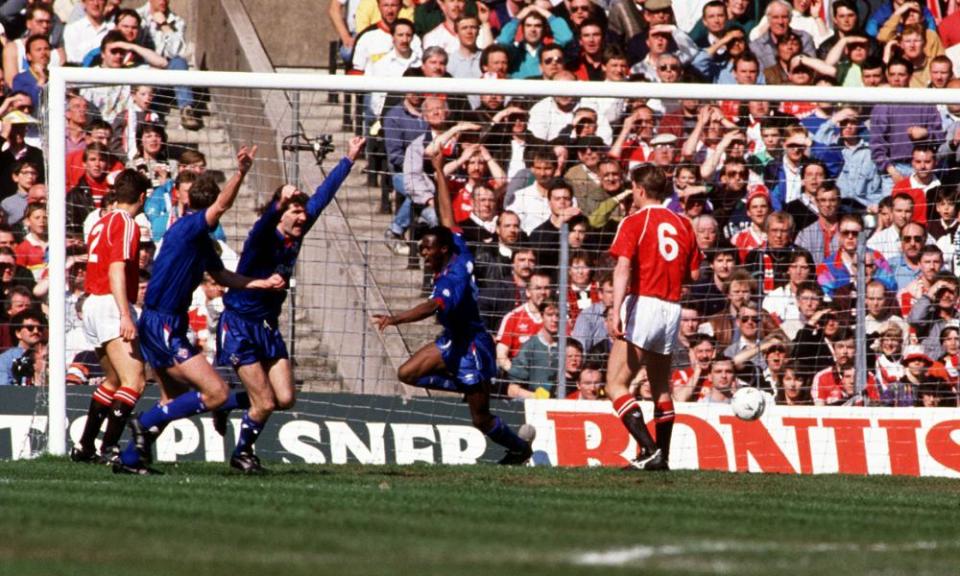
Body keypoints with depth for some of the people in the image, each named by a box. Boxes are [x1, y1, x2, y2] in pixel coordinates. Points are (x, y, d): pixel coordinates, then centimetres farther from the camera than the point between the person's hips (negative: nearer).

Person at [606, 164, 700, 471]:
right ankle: (662, 455, 18)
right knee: (661, 388, 18)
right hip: (672, 310, 6)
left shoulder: (634, 222, -4)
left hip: (643, 304, -6)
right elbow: (693, 273, 13)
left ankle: (649, 449, -19)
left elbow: (623, 267, -17)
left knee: (616, 385, -6)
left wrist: (617, 311, -25)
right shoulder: (683, 225, 11)